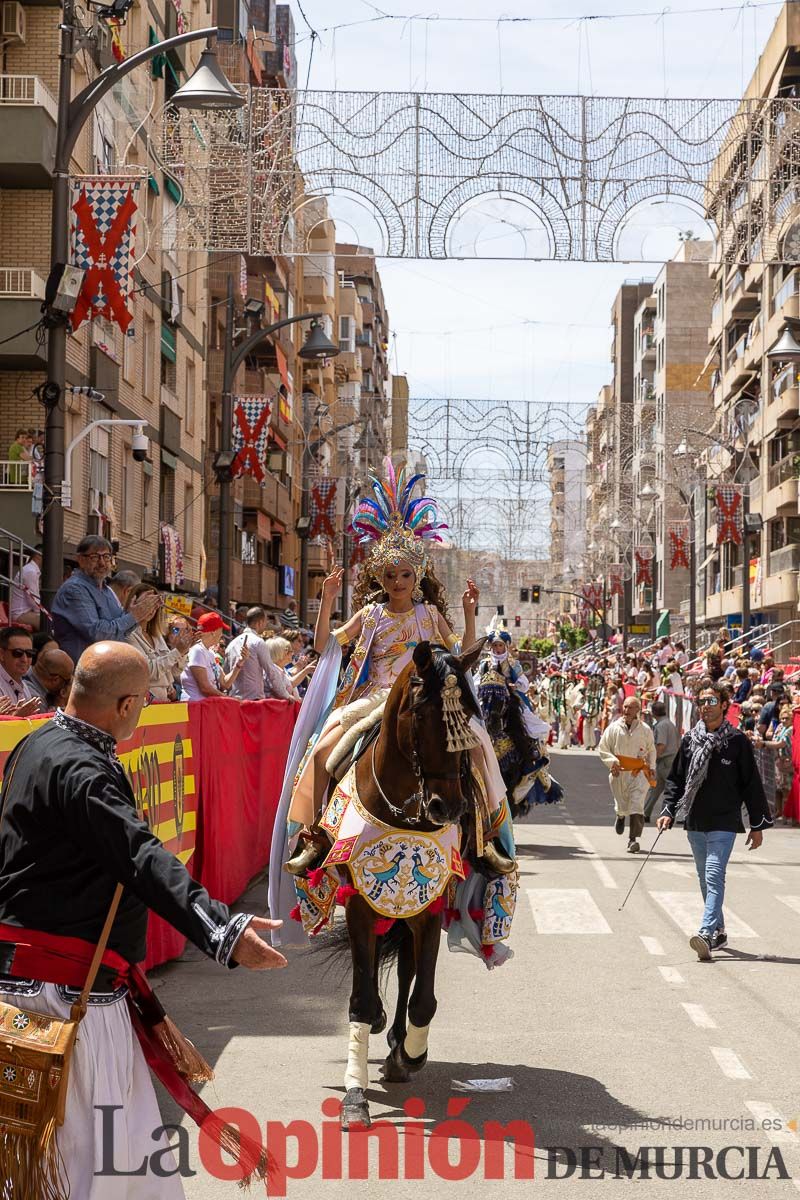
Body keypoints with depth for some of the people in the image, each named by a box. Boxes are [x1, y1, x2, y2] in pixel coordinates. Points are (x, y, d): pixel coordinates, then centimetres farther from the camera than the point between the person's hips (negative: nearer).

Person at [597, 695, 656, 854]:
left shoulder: (645, 729, 4)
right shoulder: (614, 728, 1)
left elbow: (651, 750, 17)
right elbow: (602, 748, 6)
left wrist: (652, 767, 5)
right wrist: (612, 761, -9)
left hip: (639, 772, -1)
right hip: (619, 771, 1)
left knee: (636, 805, -13)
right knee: (622, 805, 12)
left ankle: (633, 838, -9)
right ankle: (620, 816, 50)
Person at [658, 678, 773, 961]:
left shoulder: (737, 741, -4)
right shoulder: (690, 740, 6)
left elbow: (751, 784, -1)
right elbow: (676, 779, 12)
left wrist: (758, 825, 0)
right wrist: (668, 811, -1)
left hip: (724, 823, -5)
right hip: (695, 823, 5)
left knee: (714, 876, -17)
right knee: (705, 880, 13)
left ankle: (706, 932, -26)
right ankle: (719, 932, 25)